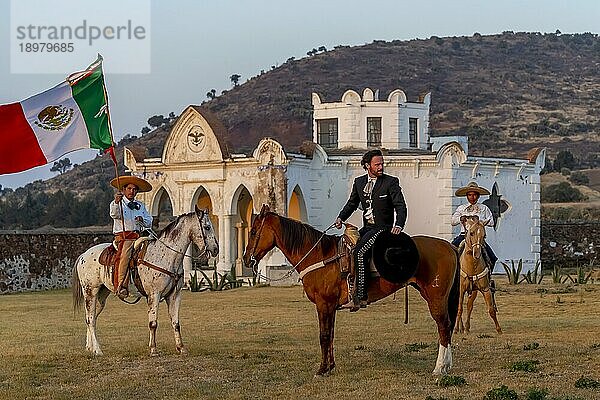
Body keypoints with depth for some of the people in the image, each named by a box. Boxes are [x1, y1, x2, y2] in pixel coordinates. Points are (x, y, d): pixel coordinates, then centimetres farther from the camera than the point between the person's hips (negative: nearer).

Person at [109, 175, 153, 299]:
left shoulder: (140, 206, 22)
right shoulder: (116, 203, 8)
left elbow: (149, 222, 18)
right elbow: (114, 214, -15)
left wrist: (142, 220, -4)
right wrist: (116, 202, -34)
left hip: (138, 236, 6)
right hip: (123, 236, -6)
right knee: (125, 255, -32)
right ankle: (120, 286, -39)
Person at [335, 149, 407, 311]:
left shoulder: (391, 182, -6)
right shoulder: (359, 182, 10)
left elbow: (401, 207, -11)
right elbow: (352, 203, 19)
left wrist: (398, 225, -28)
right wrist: (341, 218, 0)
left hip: (384, 228, -7)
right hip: (367, 228, 7)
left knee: (359, 251, -25)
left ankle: (360, 297, -27)